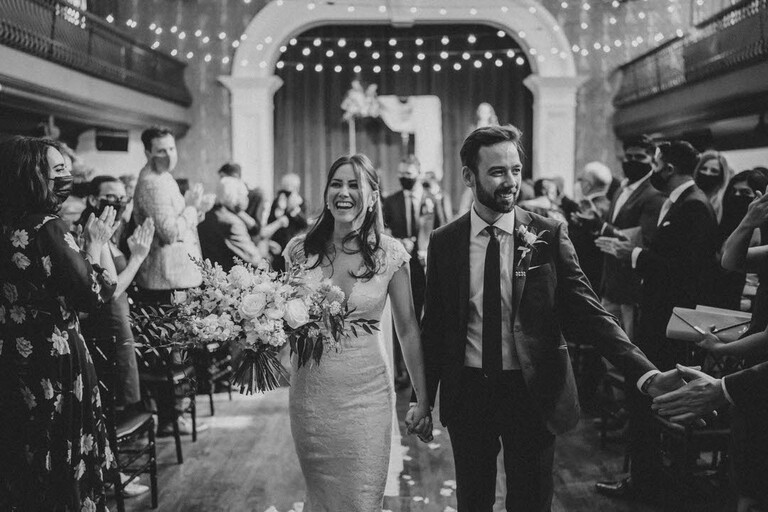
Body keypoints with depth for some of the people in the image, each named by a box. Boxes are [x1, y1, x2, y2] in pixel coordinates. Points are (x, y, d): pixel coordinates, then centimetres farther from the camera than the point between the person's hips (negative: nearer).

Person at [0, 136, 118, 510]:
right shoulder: (47, 228, -19)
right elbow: (91, 295, -16)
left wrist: (86, 246, 9)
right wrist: (95, 244, -5)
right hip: (57, 363, -7)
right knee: (66, 463, 8)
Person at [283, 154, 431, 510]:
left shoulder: (389, 253, -6)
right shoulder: (300, 250, -2)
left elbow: (408, 330, -1)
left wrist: (423, 400, -1)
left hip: (366, 394, -2)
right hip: (311, 392, 2)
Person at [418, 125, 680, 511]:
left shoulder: (549, 235, -6)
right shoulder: (444, 242, -2)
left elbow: (587, 312, -9)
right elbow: (434, 324, 3)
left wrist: (646, 374, -21)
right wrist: (424, 398, 2)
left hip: (532, 393, -1)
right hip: (466, 392, 1)